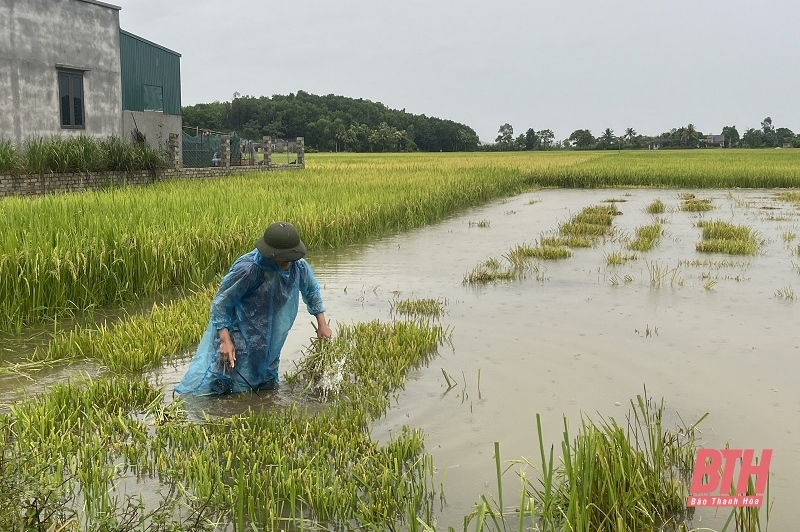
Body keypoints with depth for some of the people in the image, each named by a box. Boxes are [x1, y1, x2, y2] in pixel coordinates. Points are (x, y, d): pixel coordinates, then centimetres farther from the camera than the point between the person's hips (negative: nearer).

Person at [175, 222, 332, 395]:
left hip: (269, 341, 6)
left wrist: (322, 324, 7)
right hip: (238, 335, -5)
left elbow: (312, 291, 7)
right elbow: (220, 302, -20)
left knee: (267, 388, 19)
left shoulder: (299, 266, -15)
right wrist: (225, 340, -25)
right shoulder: (246, 269, -30)